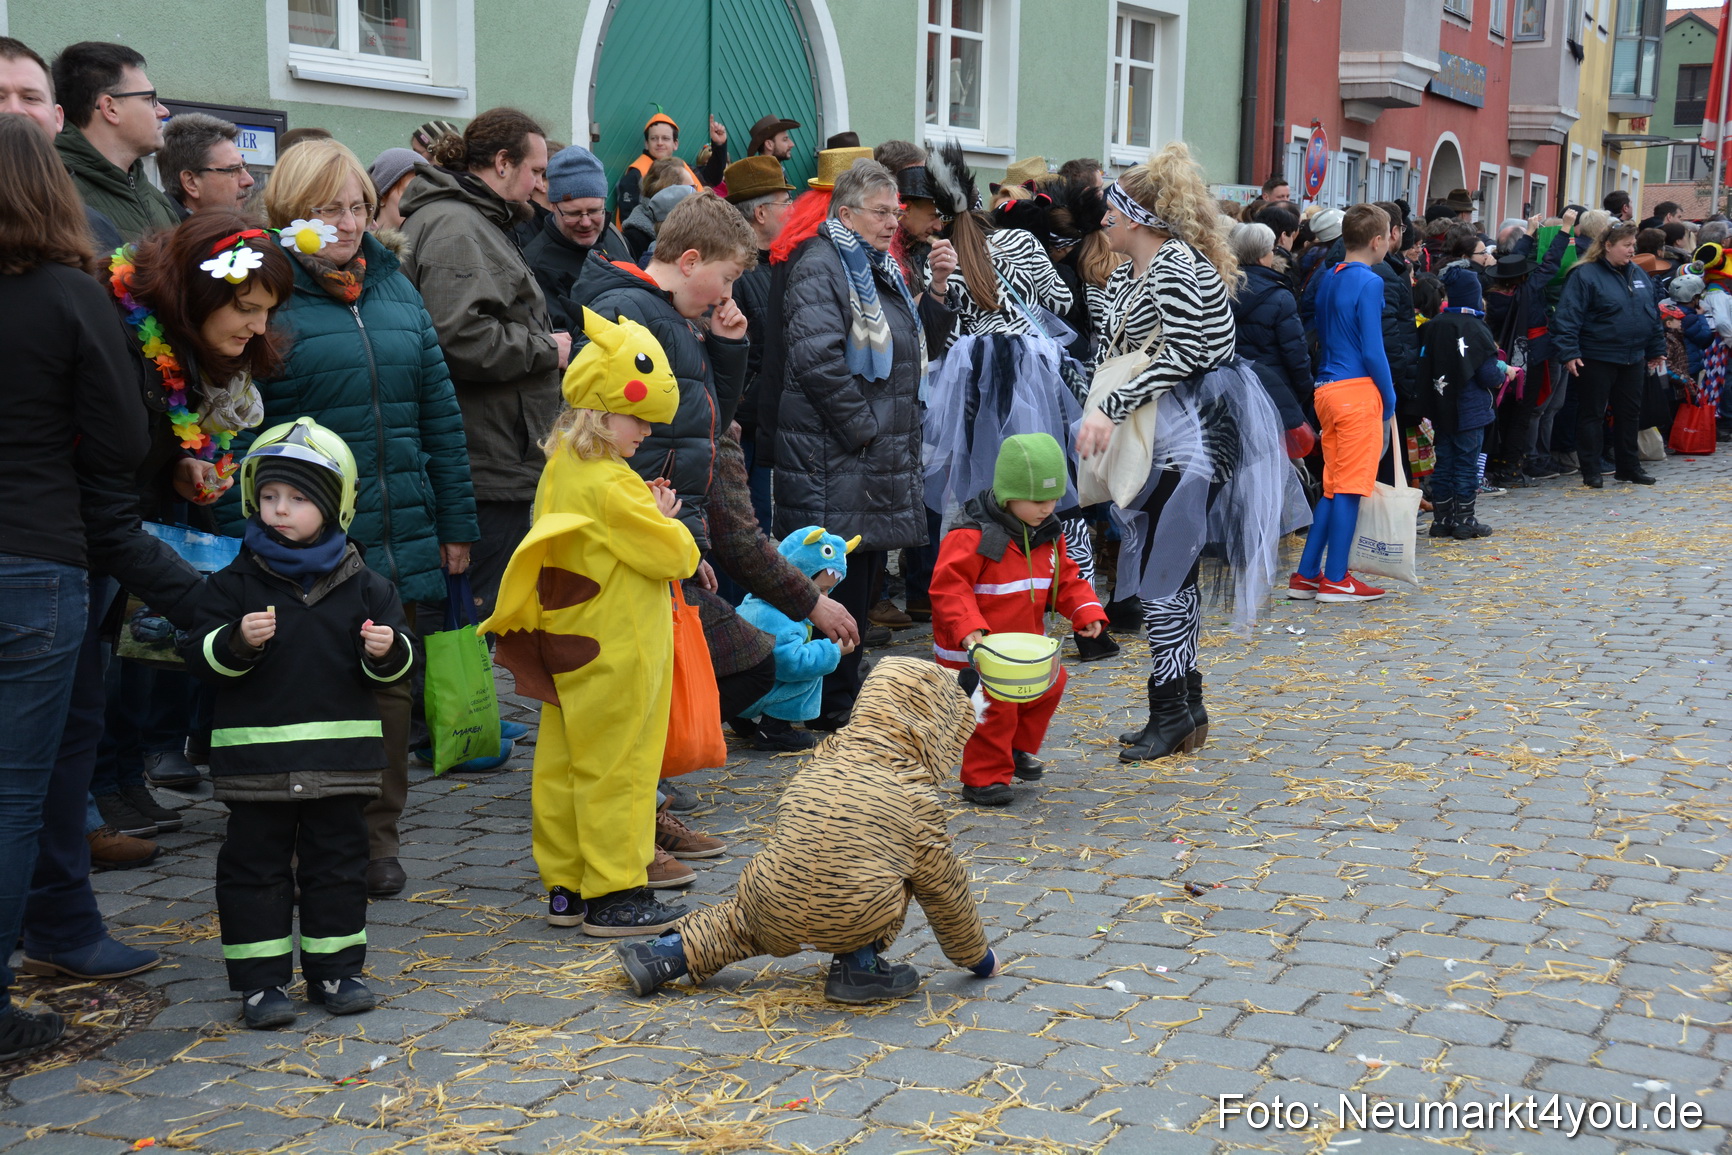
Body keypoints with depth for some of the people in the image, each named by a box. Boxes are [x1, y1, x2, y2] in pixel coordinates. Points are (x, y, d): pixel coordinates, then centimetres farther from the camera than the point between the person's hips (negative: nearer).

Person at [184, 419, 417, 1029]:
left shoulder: (364, 586, 4)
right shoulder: (236, 582, 0)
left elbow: (402, 658, 7)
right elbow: (201, 655, -5)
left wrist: (386, 651, -15)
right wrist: (237, 642, -24)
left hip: (340, 759, 2)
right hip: (255, 760, -1)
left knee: (337, 862, 10)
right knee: (256, 864, 4)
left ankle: (334, 968, 22)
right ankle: (261, 979, 13)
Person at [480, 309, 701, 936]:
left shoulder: (560, 471, 8)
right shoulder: (610, 485, -21)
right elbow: (669, 554, -17)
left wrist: (646, 515, 5)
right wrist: (666, 521, 2)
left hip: (569, 651, 9)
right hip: (616, 656, -9)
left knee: (563, 765, 12)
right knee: (617, 769, -1)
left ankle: (565, 887, 21)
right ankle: (616, 895, 7)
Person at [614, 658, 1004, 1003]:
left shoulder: (817, 764, 11)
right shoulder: (918, 803, 1)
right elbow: (945, 891, 11)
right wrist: (978, 959, 27)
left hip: (776, 910, 4)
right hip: (855, 921, -4)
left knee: (743, 916, 37)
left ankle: (665, 955, 28)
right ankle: (859, 967, 15)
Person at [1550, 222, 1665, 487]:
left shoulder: (1637, 274, 12)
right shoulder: (1584, 275, -10)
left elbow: (1652, 313, 19)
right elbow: (1567, 316, -16)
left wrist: (1657, 350, 19)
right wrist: (1569, 353, -22)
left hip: (1633, 358, 7)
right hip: (1596, 358, -7)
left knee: (1630, 413, 13)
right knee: (1592, 414, 0)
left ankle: (1629, 466, 25)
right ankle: (1590, 471, 7)